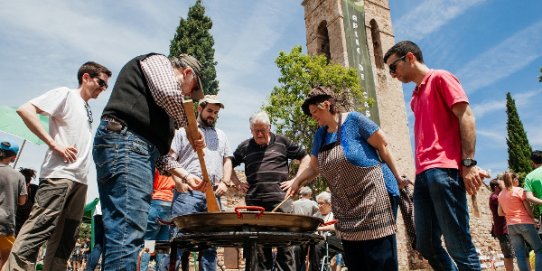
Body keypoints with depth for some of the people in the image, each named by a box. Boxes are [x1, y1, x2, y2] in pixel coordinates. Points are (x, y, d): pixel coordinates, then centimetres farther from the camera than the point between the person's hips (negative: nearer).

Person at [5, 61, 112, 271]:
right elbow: (25, 110, -11)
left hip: (80, 180, 8)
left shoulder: (88, 109, 22)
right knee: (36, 231, -12)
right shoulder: (65, 94, 1)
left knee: (65, 240, 9)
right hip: (59, 175, -8)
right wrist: (53, 144, -14)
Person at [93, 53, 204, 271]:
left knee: (118, 232, 5)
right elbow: (168, 94, -13)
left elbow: (160, 146, 32)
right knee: (128, 230, -18)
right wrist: (189, 125, 3)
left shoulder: (161, 90, 34)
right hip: (125, 141, -10)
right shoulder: (158, 61, 11)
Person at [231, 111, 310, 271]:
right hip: (254, 202, 3)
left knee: (284, 245, -4)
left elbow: (305, 158, 13)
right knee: (259, 248, 7)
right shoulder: (245, 147, 14)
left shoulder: (282, 142, 8)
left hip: (279, 199, -2)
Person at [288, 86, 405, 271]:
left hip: (373, 196, -7)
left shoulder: (353, 120, -8)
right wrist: (298, 180, -1)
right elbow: (313, 168, 16)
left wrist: (396, 177, -3)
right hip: (346, 205, 7)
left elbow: (382, 145, -6)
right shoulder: (320, 136, 12)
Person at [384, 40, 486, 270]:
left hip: (444, 171, -8)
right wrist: (420, 170, 14)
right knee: (426, 246, 7)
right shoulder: (415, 97, 26)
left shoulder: (440, 78, 4)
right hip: (423, 174, 8)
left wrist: (468, 162, -15)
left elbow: (466, 116, -6)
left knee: (458, 245, -6)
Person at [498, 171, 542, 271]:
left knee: (520, 255, 3)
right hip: (525, 223, -5)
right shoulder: (519, 190, -5)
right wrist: (533, 219, 10)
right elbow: (528, 209, -5)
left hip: (511, 226, 5)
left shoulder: (500, 195, 10)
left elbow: (500, 213, 12)